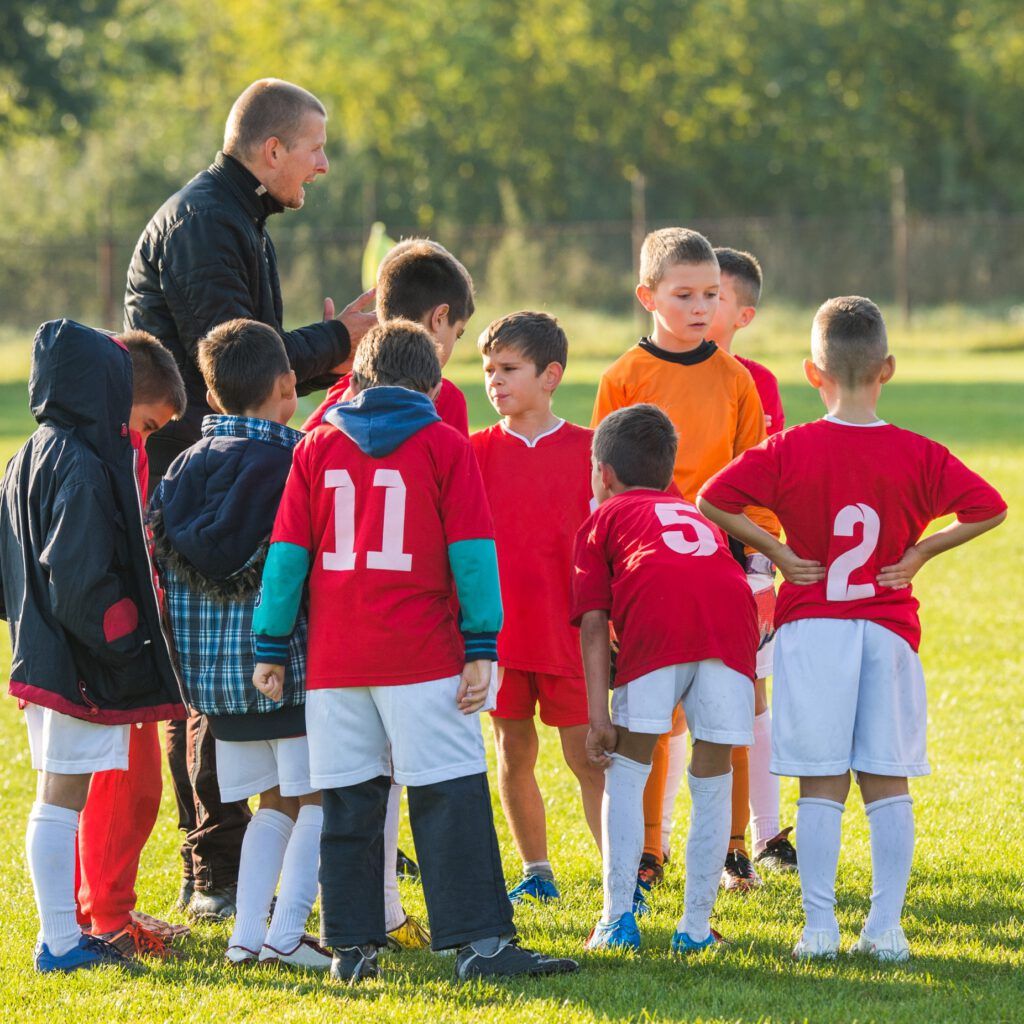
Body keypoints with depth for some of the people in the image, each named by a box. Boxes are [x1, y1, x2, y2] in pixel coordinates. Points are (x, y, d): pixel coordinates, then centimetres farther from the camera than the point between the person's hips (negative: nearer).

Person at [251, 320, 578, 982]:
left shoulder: (317, 448, 10)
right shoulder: (444, 444, 1)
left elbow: (287, 551, 8)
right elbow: (472, 550, -2)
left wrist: (271, 649, 12)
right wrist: (482, 649, -1)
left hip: (334, 661, 3)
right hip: (423, 656, -3)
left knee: (349, 803, 8)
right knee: (451, 796, -3)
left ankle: (353, 946, 9)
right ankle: (479, 940, -8)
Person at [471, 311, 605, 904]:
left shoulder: (586, 450, -1)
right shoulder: (479, 450, 5)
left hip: (567, 629, -3)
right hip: (500, 628, 3)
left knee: (587, 756, -3)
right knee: (514, 755, 10)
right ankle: (536, 873, 22)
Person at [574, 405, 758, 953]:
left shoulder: (603, 519, 27)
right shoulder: (699, 516, 41)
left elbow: (593, 622, 14)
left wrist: (598, 716, 8)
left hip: (656, 620, -3)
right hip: (734, 616, 3)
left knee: (626, 773, 12)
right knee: (712, 780, 13)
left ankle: (618, 918, 7)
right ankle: (696, 924, 13)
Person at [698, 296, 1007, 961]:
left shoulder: (789, 451, -5)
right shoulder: (919, 455, -3)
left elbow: (712, 500, -8)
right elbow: (989, 508, -5)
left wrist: (773, 550, -1)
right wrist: (920, 552, 0)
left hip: (812, 626, -1)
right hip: (890, 629, 1)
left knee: (821, 786, 1)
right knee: (888, 782, 5)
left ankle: (820, 928, -1)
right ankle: (887, 927, 3)